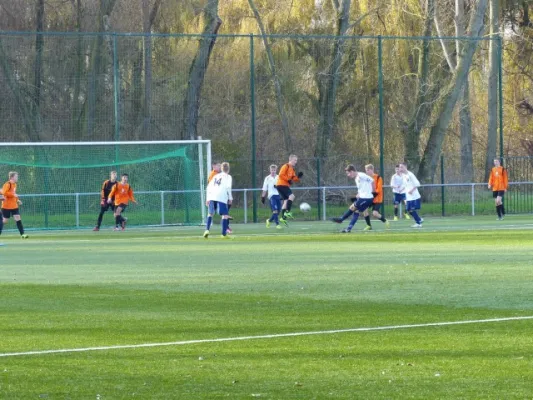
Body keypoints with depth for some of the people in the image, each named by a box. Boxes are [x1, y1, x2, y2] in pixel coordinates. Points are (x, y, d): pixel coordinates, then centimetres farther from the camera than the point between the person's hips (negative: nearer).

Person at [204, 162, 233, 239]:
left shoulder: (216, 176, 25)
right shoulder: (228, 177, 11)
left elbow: (209, 187, 18)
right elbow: (228, 187, -5)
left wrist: (208, 198, 19)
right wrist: (230, 198, -1)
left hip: (212, 197, 5)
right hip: (221, 197, -5)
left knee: (210, 214, 18)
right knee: (224, 215, -2)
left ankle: (207, 230, 2)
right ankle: (224, 234, -9)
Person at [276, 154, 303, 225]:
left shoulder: (292, 169, 19)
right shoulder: (286, 166, -9)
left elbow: (294, 179, 19)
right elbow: (281, 175, -18)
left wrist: (298, 177, 0)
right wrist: (289, 180, -20)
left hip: (285, 185, 10)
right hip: (281, 184, -10)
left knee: (286, 200, 8)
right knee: (291, 196, -21)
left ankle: (283, 217, 9)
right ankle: (287, 212, -25)